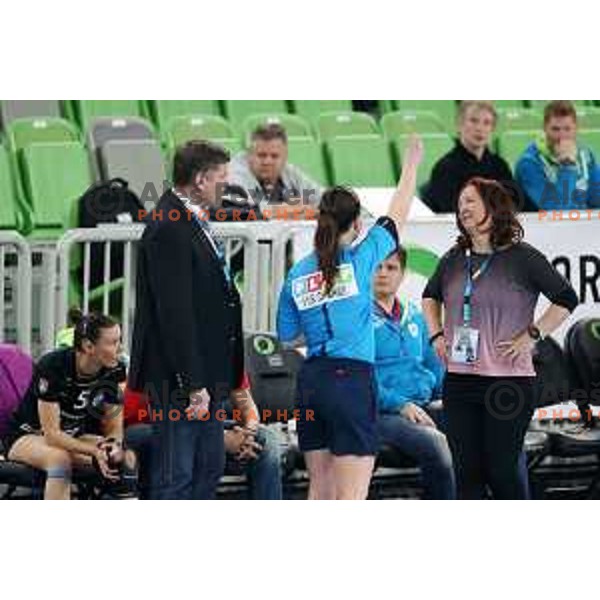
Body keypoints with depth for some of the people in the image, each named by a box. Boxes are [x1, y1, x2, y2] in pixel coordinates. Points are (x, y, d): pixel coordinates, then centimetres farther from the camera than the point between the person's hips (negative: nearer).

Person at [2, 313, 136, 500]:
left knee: (128, 458, -20)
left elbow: (114, 425, -5)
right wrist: (95, 451, -40)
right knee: (60, 459, -39)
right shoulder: (53, 366, -28)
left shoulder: (114, 371, -12)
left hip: (74, 437, 6)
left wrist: (115, 445, -29)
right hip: (26, 436, -6)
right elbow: (51, 433, -29)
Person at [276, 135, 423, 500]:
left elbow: (287, 336, 15)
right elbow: (397, 217, 9)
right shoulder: (360, 259, -6)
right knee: (352, 497, -7)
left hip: (311, 381, 6)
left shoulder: (297, 275, 6)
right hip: (351, 379, -6)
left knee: (320, 492, 13)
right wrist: (412, 163, 22)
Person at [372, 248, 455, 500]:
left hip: (423, 407, 6)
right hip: (382, 412, -6)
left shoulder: (414, 316, 22)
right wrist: (400, 404, -20)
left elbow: (433, 365, 28)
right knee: (433, 441, -34)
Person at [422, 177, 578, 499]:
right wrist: (436, 335, 15)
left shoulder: (522, 258, -5)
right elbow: (430, 296, 30)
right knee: (466, 471, 6)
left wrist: (531, 335, -9)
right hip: (459, 380, 5)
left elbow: (565, 299, -4)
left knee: (502, 470, -4)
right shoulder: (453, 260, 11)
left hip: (508, 382, -5)